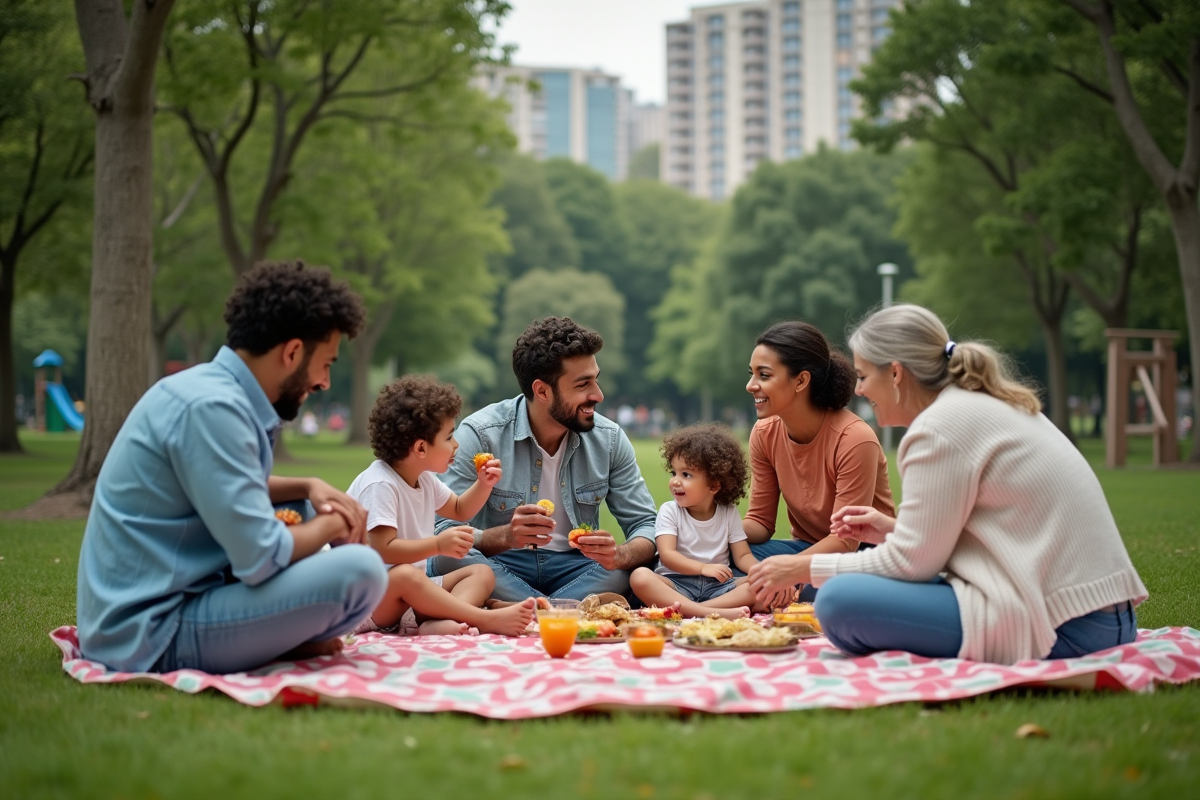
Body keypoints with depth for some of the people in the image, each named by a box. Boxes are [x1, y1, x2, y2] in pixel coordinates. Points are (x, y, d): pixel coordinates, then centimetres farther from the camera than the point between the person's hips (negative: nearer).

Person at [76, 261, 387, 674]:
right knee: (360, 570, -22)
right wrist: (331, 524, -4)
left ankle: (286, 637, 4)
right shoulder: (211, 408, -20)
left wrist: (308, 487, 10)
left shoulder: (212, 388, 9)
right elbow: (261, 557, -24)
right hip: (153, 634, -10)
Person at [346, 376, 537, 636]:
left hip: (411, 595, 10)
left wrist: (483, 485, 9)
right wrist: (438, 544, -32)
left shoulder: (424, 479, 10)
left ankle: (439, 623, -32)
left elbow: (460, 510, 27)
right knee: (404, 575, -39)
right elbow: (383, 549, -29)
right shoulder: (380, 485, -21)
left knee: (482, 573, -1)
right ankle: (487, 620, -36)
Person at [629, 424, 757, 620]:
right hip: (677, 584, -2)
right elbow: (666, 554, -9)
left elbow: (743, 556, 7)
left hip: (718, 586, 2)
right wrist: (703, 568, -25)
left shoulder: (729, 513, 10)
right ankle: (708, 612, -47)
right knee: (640, 576, -32)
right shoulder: (669, 511, 3)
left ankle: (687, 609, -38)